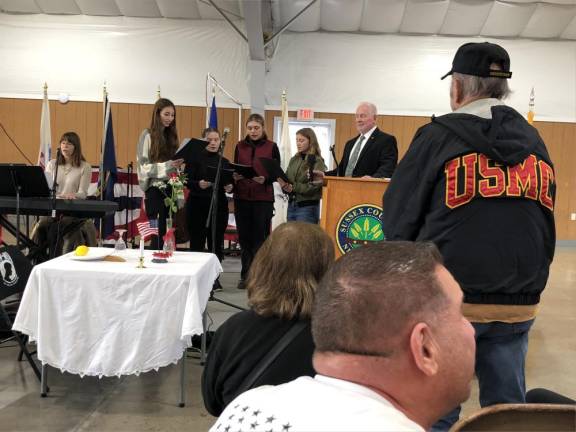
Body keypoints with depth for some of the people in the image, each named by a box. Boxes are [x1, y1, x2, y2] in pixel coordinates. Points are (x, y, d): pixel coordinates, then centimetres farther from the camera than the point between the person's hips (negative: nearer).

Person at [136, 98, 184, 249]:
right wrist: (167, 166, -21)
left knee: (165, 231, 7)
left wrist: (178, 164, -1)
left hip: (169, 187, 5)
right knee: (156, 231, -4)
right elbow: (143, 166, -11)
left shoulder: (171, 135, 12)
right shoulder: (147, 135, -5)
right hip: (154, 188, -5)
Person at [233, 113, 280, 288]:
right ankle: (246, 275, 18)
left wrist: (264, 180, -18)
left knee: (260, 238, 1)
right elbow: (234, 169, 15)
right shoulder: (240, 146, 10)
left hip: (263, 198, -3)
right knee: (244, 237, 7)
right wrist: (235, 176, -8)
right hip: (242, 197, 3)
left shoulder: (272, 147, 1)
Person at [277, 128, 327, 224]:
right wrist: (284, 184, -12)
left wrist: (293, 187, -17)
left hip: (308, 207, -6)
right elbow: (287, 179, 10)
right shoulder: (294, 159, 11)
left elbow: (314, 186, -15)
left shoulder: (317, 162, -7)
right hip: (292, 205, 6)